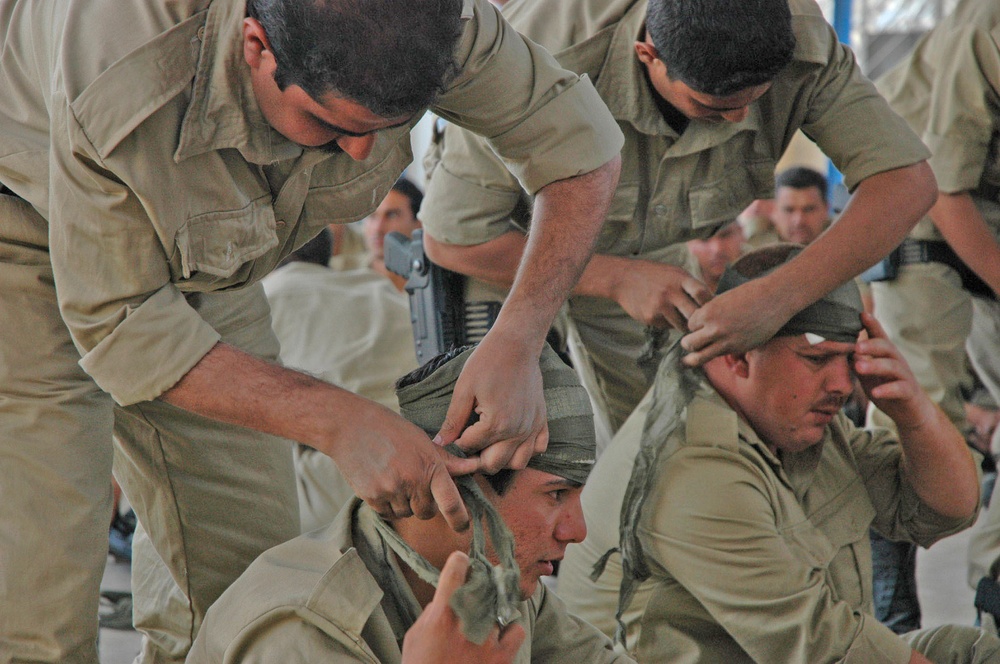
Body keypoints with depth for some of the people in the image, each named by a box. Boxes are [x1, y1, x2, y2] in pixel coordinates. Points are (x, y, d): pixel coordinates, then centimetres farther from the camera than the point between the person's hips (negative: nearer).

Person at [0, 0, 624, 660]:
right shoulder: (116, 85, -43)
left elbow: (580, 138, -16)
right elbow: (119, 323, -30)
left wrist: (517, 340, -30)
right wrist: (342, 421, -36)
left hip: (204, 256, 5)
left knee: (248, 555, 4)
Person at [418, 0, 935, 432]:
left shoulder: (798, 42, -30)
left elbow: (906, 181, -31)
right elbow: (450, 236, -31)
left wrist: (779, 298, -45)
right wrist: (619, 278, -36)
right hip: (509, 258, -3)